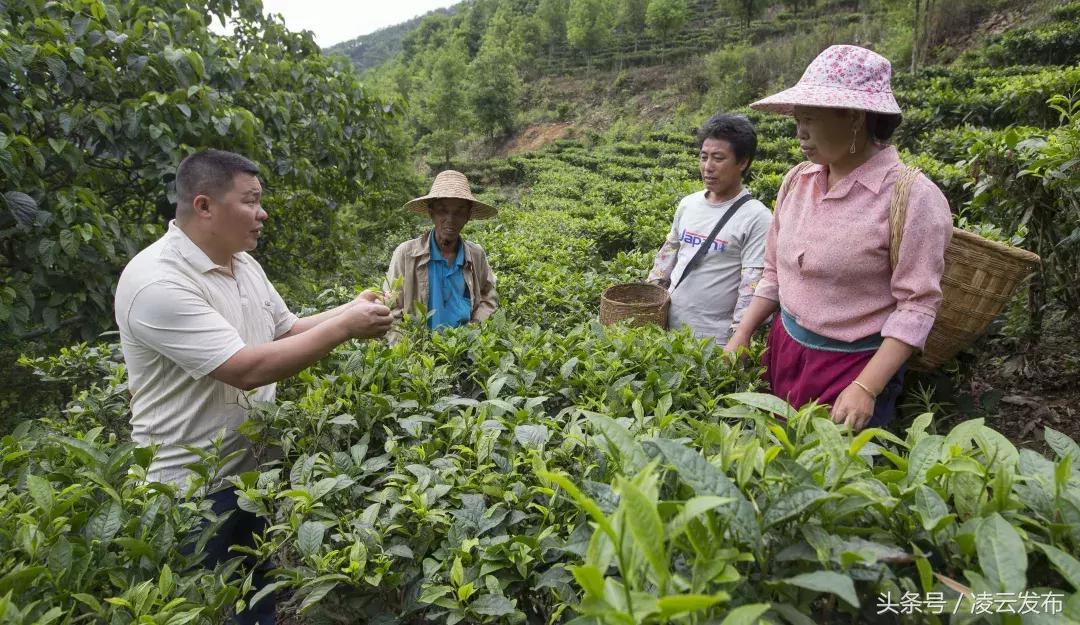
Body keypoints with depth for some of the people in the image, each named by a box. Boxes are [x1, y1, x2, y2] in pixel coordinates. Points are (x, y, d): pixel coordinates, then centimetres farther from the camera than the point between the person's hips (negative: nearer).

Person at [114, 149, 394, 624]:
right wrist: (345, 327, -26)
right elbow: (248, 369, -31)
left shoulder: (244, 264, 2)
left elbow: (286, 330, 12)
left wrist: (348, 310, -4)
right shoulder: (156, 281, -25)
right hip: (192, 488, -7)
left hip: (254, 468, 8)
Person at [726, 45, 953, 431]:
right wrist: (741, 337, 3)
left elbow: (916, 305, -16)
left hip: (856, 366, -5)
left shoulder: (913, 197, -16)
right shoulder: (797, 181, 1)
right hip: (784, 351, 6)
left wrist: (866, 388, -24)